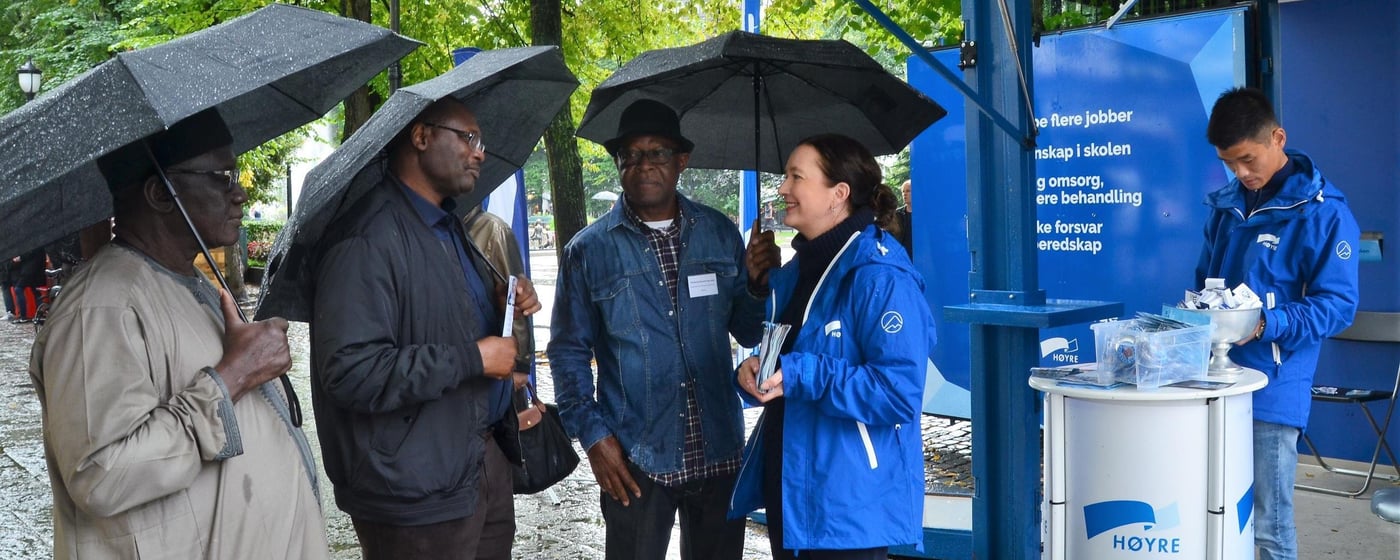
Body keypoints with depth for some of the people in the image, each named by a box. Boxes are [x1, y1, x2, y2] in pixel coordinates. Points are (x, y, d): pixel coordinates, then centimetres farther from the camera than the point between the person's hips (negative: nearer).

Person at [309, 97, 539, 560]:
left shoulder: (450, 227, 13)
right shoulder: (369, 239, -20)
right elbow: (352, 373, -28)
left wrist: (509, 309, 4)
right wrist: (473, 359, -21)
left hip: (488, 458, 9)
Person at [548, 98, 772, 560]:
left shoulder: (719, 233, 4)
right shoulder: (589, 249, -1)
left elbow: (749, 332, 7)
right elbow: (569, 353, 1)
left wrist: (760, 285, -12)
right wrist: (592, 434, -7)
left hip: (718, 452, 2)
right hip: (633, 458, -2)